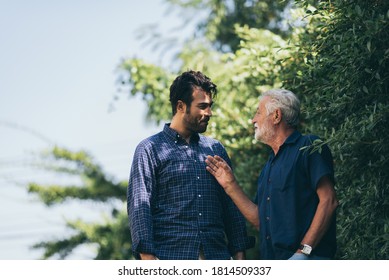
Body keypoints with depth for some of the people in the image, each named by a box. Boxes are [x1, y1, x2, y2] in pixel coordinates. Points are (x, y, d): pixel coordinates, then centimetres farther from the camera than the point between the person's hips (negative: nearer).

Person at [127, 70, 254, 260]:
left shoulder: (216, 149, 18)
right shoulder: (150, 149, 4)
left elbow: (231, 207, 19)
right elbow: (139, 207, -4)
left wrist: (239, 253, 8)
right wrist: (148, 258, -16)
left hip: (216, 257, 4)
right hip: (170, 258, -4)